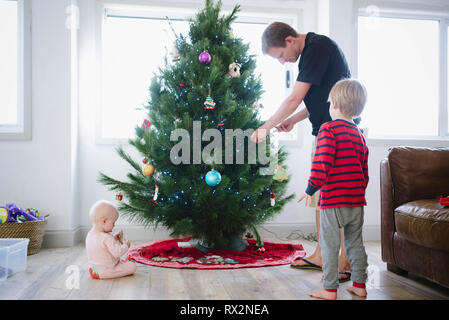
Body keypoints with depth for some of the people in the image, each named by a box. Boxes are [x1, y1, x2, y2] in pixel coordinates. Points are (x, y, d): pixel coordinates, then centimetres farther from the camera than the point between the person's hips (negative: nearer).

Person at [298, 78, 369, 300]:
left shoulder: (328, 129, -11)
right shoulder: (359, 135, 12)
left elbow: (322, 163, -20)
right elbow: (365, 171, 16)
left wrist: (310, 189, -11)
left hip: (333, 200, -7)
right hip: (357, 201, 7)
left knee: (329, 245, 3)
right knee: (355, 243, 17)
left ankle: (330, 289, 11)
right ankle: (359, 285, 26)